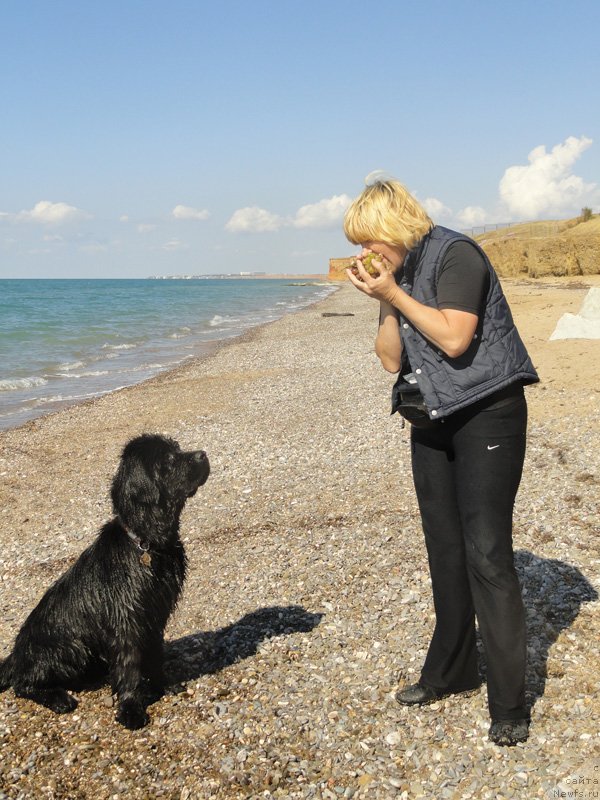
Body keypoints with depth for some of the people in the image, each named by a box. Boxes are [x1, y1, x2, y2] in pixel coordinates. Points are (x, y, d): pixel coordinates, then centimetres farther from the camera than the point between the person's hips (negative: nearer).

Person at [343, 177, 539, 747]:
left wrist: (396, 294, -18)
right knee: (444, 550, 13)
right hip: (432, 420, 8)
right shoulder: (396, 277, 9)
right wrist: (385, 304, -9)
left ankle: (508, 703, 0)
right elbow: (391, 359, 4)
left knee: (486, 553, -10)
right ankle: (450, 671, 28)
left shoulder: (456, 255, -13)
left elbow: (454, 338, -24)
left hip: (486, 414, -8)